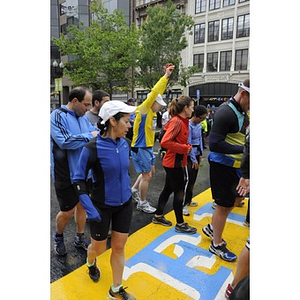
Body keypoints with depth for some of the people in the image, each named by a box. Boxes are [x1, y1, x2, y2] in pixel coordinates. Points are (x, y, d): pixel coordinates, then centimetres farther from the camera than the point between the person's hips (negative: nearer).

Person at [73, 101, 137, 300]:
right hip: (102, 206, -4)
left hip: (124, 204, 4)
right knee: (99, 247, 17)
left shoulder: (124, 143, -5)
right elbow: (79, 179, -15)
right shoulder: (93, 148, -22)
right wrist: (90, 209, -21)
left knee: (119, 247, 13)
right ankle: (91, 263, 54)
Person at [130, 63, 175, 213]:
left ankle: (134, 190, 36)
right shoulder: (143, 110, -15)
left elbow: (159, 93, 10)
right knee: (146, 176, 0)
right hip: (140, 148, -9)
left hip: (147, 147, 9)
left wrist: (167, 76, 9)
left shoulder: (152, 113, 7)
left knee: (150, 172, 20)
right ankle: (142, 203, 15)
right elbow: (154, 93, -21)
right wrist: (165, 76, -16)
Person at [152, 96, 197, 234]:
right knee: (179, 192, 3)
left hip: (176, 162, 10)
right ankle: (180, 224, 20)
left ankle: (158, 216, 35)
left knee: (168, 189, 19)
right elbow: (165, 142, -29)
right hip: (174, 163, -10)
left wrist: (187, 147, 4)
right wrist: (185, 148, -20)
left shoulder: (182, 121, 9)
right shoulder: (176, 122, -20)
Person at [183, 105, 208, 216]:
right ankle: (184, 204, 2)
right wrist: (194, 160, -13)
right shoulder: (189, 126, -17)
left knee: (193, 179, 14)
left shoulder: (199, 125, 6)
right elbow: (189, 144, -17)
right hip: (189, 155, -8)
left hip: (197, 154, 8)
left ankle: (189, 199, 29)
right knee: (189, 180, -8)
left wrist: (200, 154, 10)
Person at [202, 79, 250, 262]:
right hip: (223, 164, -9)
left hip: (235, 164, 10)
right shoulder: (226, 113, -21)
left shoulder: (242, 111, 8)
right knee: (224, 205, 3)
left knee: (237, 198, 21)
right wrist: (243, 149, -26)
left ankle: (211, 228, 39)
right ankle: (217, 245, 25)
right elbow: (215, 144, -28)